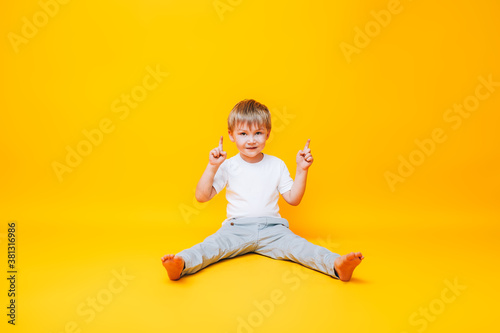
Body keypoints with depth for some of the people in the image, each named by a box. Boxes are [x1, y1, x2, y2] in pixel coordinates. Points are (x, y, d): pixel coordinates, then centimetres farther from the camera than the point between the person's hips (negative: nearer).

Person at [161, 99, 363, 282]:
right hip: (237, 227, -1)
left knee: (296, 245, -25)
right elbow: (202, 197, 0)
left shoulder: (277, 165, 9)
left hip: (271, 227, 1)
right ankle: (180, 264, -50)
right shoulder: (228, 166, 4)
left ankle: (337, 264, -44)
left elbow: (293, 199, 9)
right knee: (212, 245, -29)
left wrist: (302, 170, 0)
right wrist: (212, 167, -11)